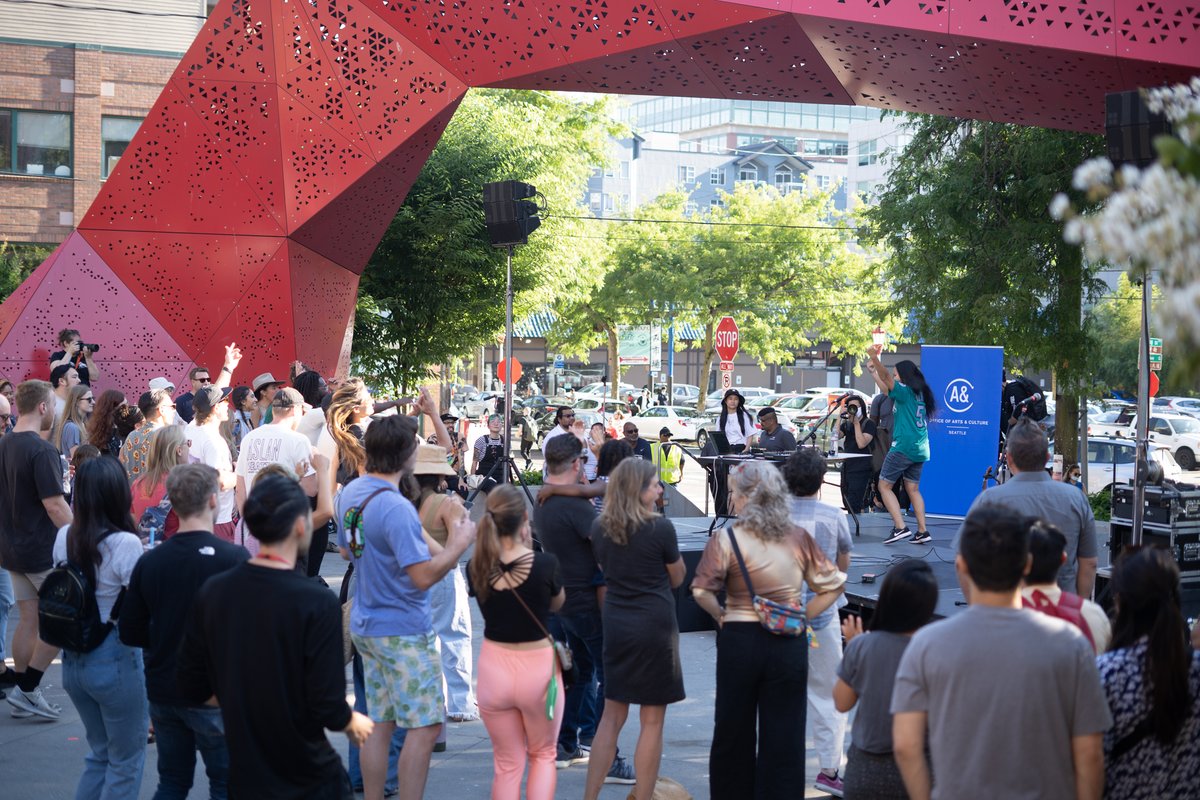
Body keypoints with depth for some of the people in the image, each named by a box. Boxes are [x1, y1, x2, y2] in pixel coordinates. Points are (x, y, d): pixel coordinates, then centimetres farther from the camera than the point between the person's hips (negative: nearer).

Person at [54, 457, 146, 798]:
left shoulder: (64, 537, -1)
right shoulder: (126, 544, -21)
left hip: (73, 662, 6)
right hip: (115, 661, -6)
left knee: (100, 754, 23)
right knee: (126, 761, 10)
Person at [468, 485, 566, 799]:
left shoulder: (477, 569, -10)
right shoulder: (544, 564, -17)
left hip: (495, 669, 2)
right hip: (537, 668, -2)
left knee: (507, 765, 16)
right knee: (543, 756, 20)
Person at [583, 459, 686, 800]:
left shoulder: (599, 529, 2)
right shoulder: (660, 527, -13)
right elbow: (677, 578, 2)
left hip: (615, 624, 5)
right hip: (655, 626, -5)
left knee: (612, 715, 15)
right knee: (652, 721, 4)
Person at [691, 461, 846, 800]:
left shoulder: (726, 540, -8)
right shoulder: (798, 539, 1)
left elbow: (702, 591, -16)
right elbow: (832, 586, 2)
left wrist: (722, 615, 2)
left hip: (739, 639, -2)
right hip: (790, 644, 2)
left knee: (734, 731, 13)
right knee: (784, 734, 7)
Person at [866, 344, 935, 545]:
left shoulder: (905, 391, -9)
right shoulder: (920, 393, 16)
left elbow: (887, 379, -28)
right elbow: (887, 389, 29)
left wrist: (875, 359, -42)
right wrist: (873, 371, 32)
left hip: (903, 447, -9)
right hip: (920, 449, 9)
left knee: (884, 486, -1)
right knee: (913, 489, 14)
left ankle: (900, 527, -13)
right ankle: (922, 531, 8)